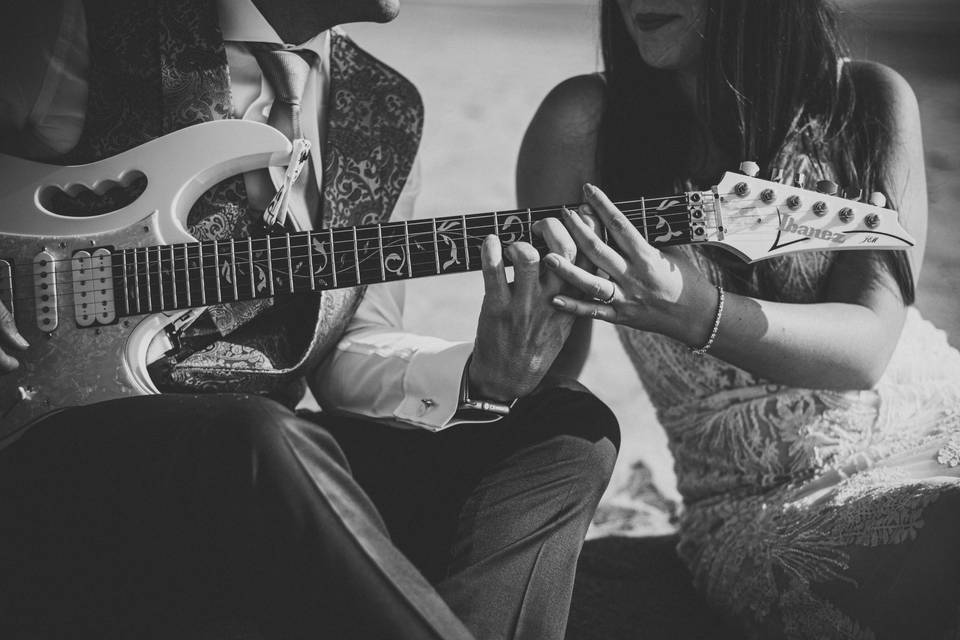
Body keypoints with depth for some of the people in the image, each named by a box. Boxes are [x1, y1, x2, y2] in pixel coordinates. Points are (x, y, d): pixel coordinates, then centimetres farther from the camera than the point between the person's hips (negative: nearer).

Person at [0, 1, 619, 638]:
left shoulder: (388, 112, 10)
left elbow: (350, 347, 8)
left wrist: (478, 378, -12)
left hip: (256, 441, 5)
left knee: (568, 431, -8)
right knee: (271, 443, -36)